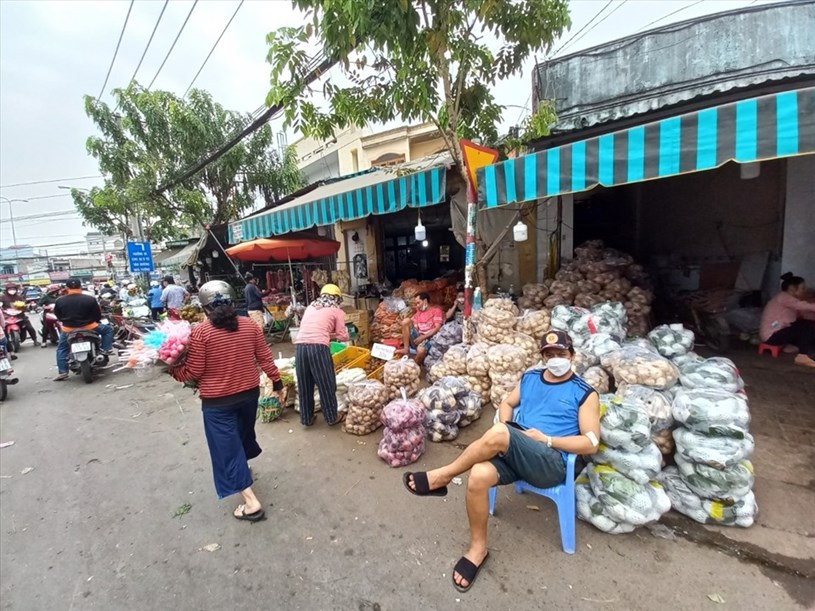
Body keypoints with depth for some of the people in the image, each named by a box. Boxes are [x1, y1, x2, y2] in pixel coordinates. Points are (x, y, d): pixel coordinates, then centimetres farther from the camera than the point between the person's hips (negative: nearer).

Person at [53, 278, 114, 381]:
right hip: (89, 327, -3)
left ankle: (62, 372, 19)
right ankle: (106, 349, 9)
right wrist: (95, 321, 19)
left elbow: (58, 316, 10)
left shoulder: (59, 301, -4)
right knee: (108, 329, 21)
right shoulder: (90, 299, -11)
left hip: (69, 329, 3)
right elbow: (98, 315, -3)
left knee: (61, 349, 22)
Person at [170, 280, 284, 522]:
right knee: (244, 434, 28)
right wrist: (277, 382, 10)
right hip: (249, 393, 5)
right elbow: (265, 358, 0)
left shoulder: (200, 332, -15)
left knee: (227, 447, 5)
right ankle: (243, 464, 54)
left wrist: (171, 370, 6)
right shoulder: (249, 325, -4)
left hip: (217, 400, -4)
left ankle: (251, 502, 6)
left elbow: (193, 371, -12)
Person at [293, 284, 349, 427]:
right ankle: (332, 417, 26)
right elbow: (342, 336, 9)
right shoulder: (337, 311, 10)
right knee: (326, 384, 12)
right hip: (318, 347, -5)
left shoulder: (310, 307, 24)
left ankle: (306, 418, 31)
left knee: (304, 385, 17)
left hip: (300, 346, 5)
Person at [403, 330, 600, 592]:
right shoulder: (530, 378, 18)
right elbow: (506, 404, 25)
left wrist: (546, 439, -11)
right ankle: (478, 547, -1)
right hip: (512, 454, 5)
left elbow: (591, 443, -1)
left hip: (551, 462, -4)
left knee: (497, 435, -34)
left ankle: (442, 477, -13)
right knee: (479, 476, -28)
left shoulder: (584, 393, 5)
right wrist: (506, 429, 3)